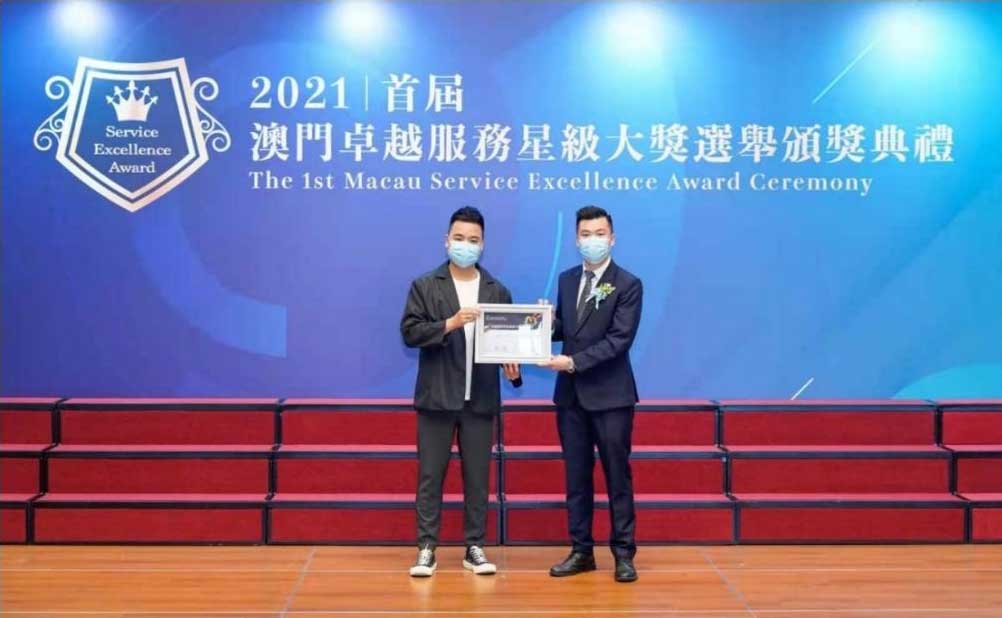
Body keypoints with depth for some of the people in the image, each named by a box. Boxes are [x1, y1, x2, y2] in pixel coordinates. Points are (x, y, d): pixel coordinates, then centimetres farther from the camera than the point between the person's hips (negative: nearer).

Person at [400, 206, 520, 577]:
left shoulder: (497, 291, 9)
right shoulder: (424, 286, 2)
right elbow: (410, 332, -7)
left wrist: (511, 364, -11)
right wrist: (449, 324, -19)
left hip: (480, 399, 2)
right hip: (437, 397, -2)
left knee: (478, 477, 7)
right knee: (430, 476, 2)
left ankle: (475, 548, 16)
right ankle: (427, 549, 9)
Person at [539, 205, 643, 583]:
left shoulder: (628, 285, -8)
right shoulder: (567, 279, 11)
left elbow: (619, 339, -17)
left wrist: (573, 361, -22)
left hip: (610, 394, -5)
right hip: (571, 394, 5)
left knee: (617, 475, 3)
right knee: (576, 475, 10)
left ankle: (623, 553, 13)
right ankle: (581, 551, 20)